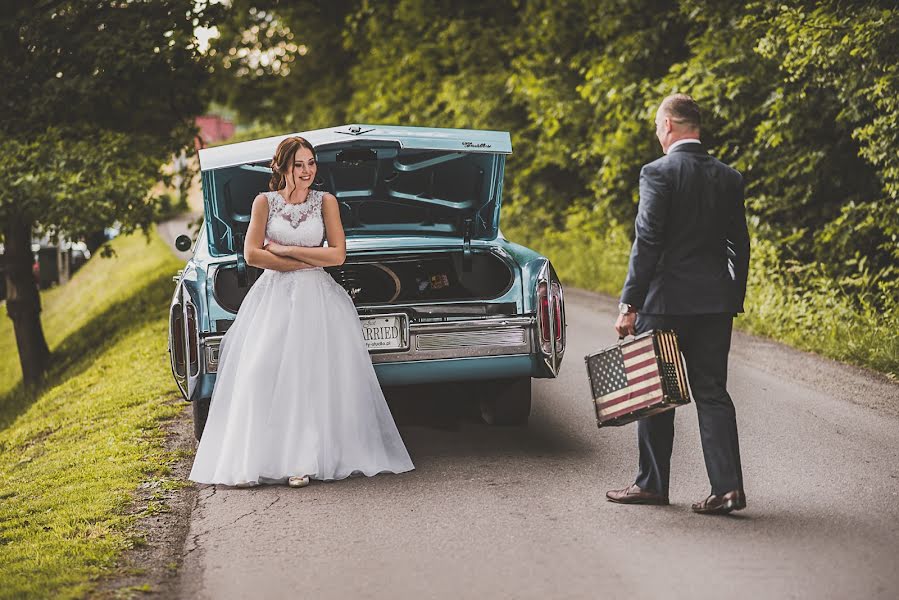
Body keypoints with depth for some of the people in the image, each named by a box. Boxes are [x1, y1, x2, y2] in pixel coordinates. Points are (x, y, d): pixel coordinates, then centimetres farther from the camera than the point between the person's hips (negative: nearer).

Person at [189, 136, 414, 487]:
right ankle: (251, 460, -14)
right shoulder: (265, 202, 4)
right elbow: (252, 254, -5)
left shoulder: (325, 202, 5)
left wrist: (285, 251, -7)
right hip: (273, 297, 0)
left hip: (317, 300, 0)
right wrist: (308, 260, -7)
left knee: (311, 375, -13)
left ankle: (304, 460, -13)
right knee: (261, 375, -12)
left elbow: (338, 254, -3)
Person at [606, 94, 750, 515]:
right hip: (716, 301, 5)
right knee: (712, 392, 7)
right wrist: (735, 299, 19)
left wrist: (630, 303, -11)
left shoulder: (658, 173, -10)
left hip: (666, 300, -5)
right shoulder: (728, 177, 7)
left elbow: (647, 243, -14)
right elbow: (739, 246, 11)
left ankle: (652, 483, 15)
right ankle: (728, 486, -1)